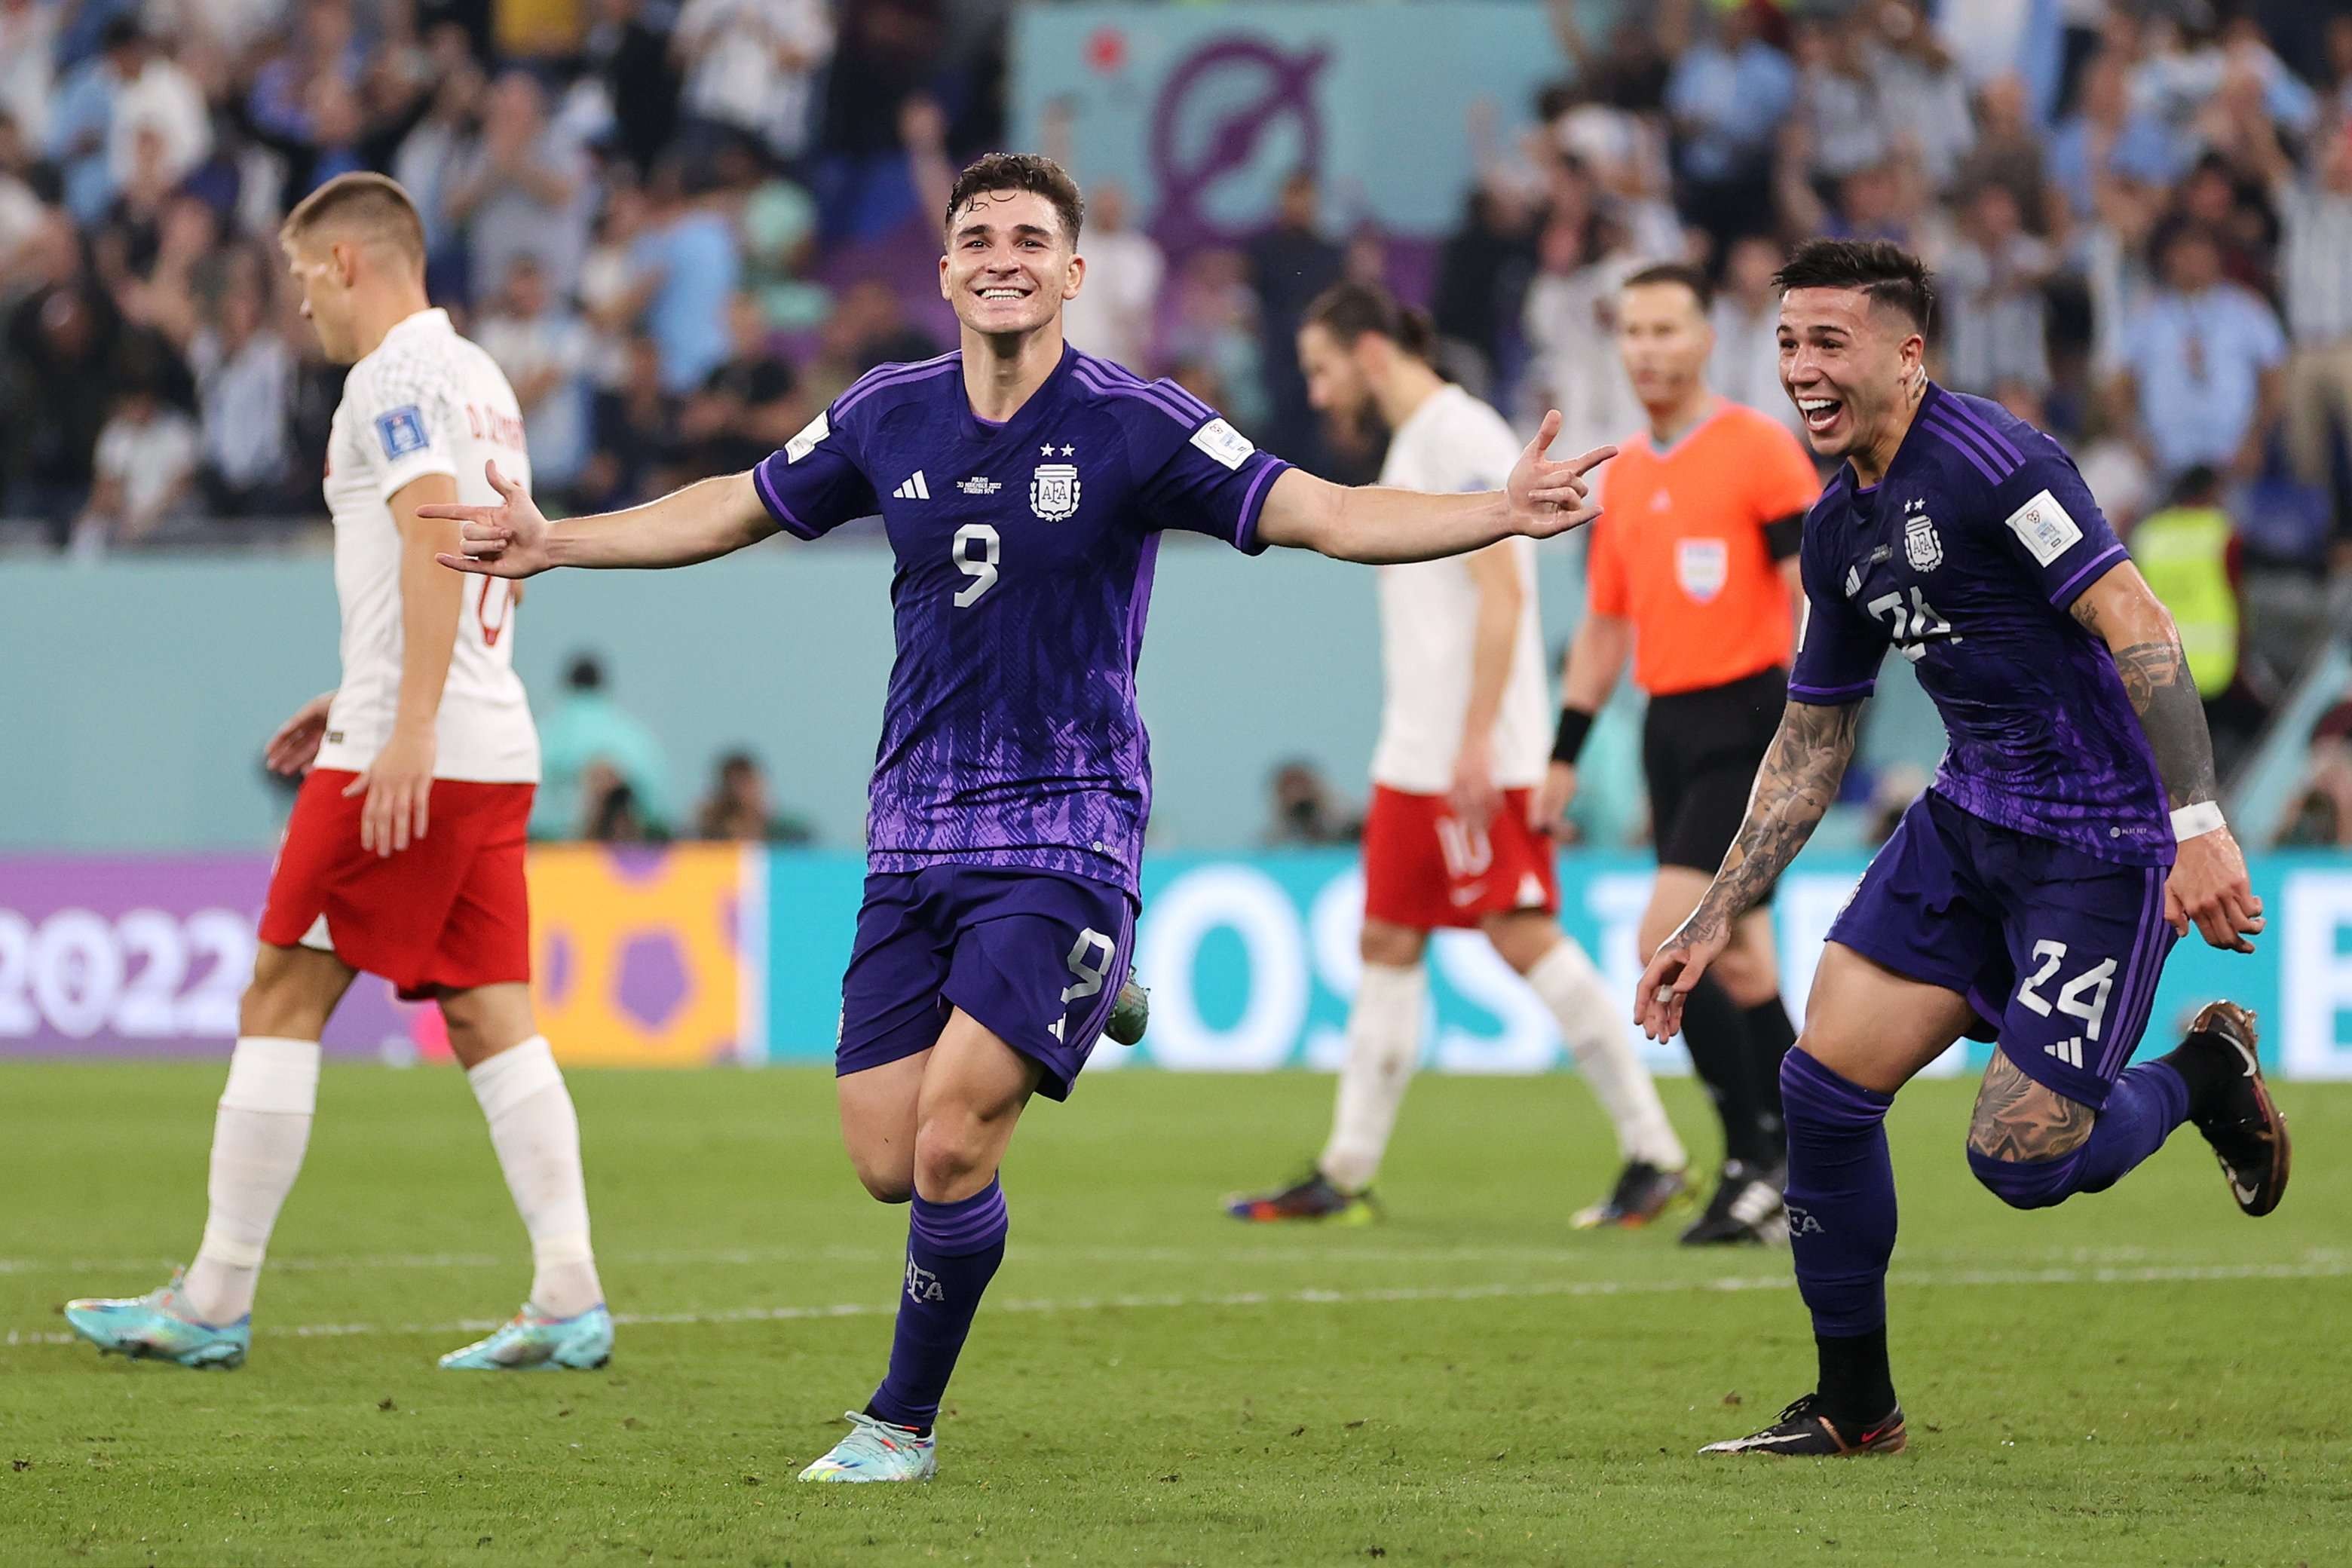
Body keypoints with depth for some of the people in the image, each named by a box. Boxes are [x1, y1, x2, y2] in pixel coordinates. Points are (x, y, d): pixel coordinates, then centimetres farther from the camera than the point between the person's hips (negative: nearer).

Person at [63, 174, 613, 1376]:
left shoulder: (393, 379, -9)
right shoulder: (480, 380, 20)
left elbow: (436, 540, -21)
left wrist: (410, 728, -27)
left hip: (411, 757, -9)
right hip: (498, 749, 9)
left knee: (282, 1000, -2)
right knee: (489, 1017, 4)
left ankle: (213, 1306, 0)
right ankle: (569, 1301, -6)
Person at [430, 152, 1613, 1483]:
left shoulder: (1136, 426, -8)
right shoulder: (888, 417, 5)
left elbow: (1329, 516, -13)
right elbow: (730, 511, 21)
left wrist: (1502, 512, -27)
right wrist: (557, 542, 19)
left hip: (1064, 836, -5)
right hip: (914, 838, 5)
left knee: (952, 1146, -16)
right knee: (888, 1163, 0)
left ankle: (904, 1422, 6)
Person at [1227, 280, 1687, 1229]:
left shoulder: (1460, 437, -11)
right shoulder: (1409, 447, 19)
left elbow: (1501, 591, -18)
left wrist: (1477, 739, -23)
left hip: (1479, 755, -10)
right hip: (1413, 755, 10)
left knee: (1524, 936, -10)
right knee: (1388, 945, 8)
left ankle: (1654, 1152, -6)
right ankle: (1345, 1175, 9)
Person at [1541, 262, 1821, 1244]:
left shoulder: (1758, 449, -7)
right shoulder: (1623, 475, 14)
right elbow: (1605, 624, 22)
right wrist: (1565, 753, 18)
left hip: (1745, 723, -7)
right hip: (1669, 724, 7)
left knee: (1667, 942, -16)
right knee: (1736, 963, 7)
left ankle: (1754, 1160, -9)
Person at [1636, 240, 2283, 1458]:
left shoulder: (1988, 460, -18)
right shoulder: (1839, 531, 9)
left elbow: (2137, 627, -23)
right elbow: (1810, 747, 18)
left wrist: (2197, 824, -30)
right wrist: (1710, 924, 16)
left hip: (2104, 842, -8)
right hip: (1972, 819, 8)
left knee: (2020, 1158, -9)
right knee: (1824, 1081, -1)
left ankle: (2206, 1074, 22)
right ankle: (1853, 1409, 13)